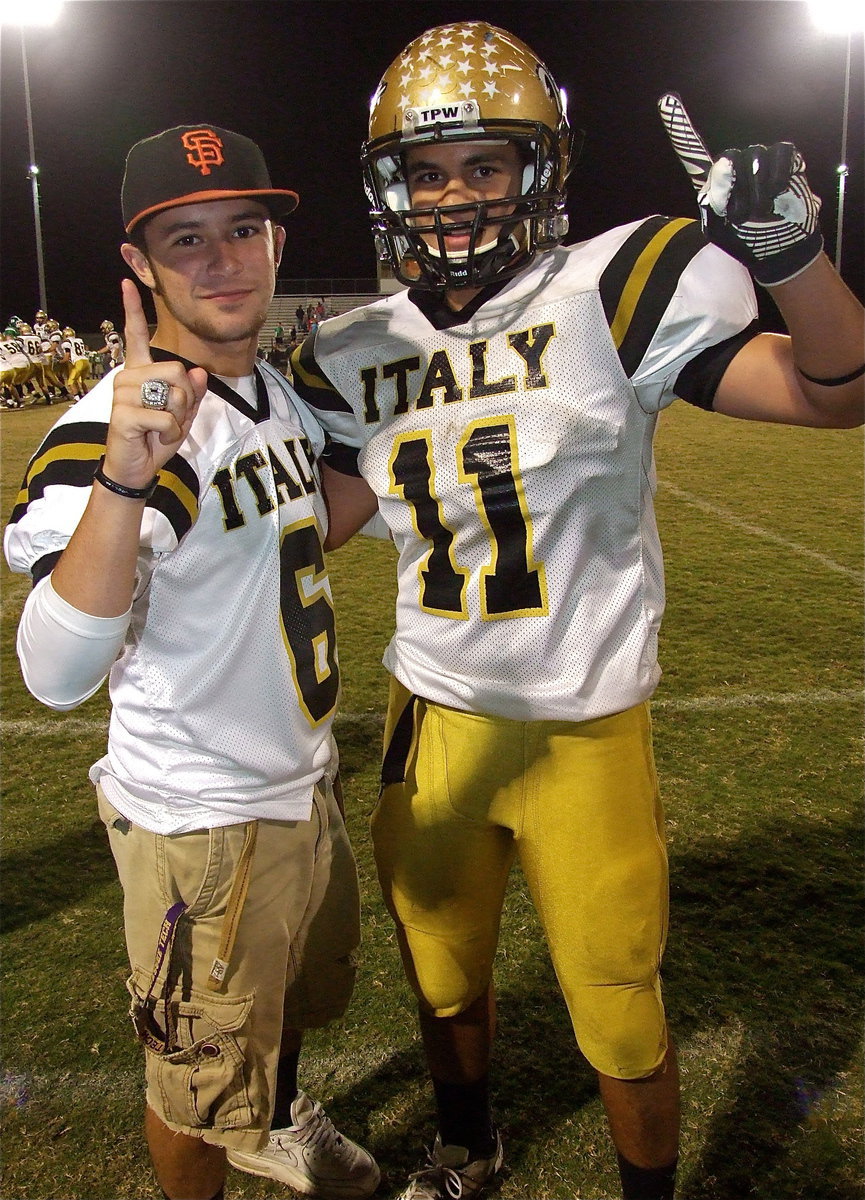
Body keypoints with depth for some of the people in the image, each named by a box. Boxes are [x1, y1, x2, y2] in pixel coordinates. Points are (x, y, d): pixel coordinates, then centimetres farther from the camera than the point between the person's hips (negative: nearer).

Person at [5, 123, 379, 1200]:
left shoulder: (282, 394, 2)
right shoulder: (106, 430, -24)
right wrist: (124, 475, -49)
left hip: (302, 780, 8)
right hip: (199, 819, -8)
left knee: (300, 997, 32)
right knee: (204, 1084, 15)